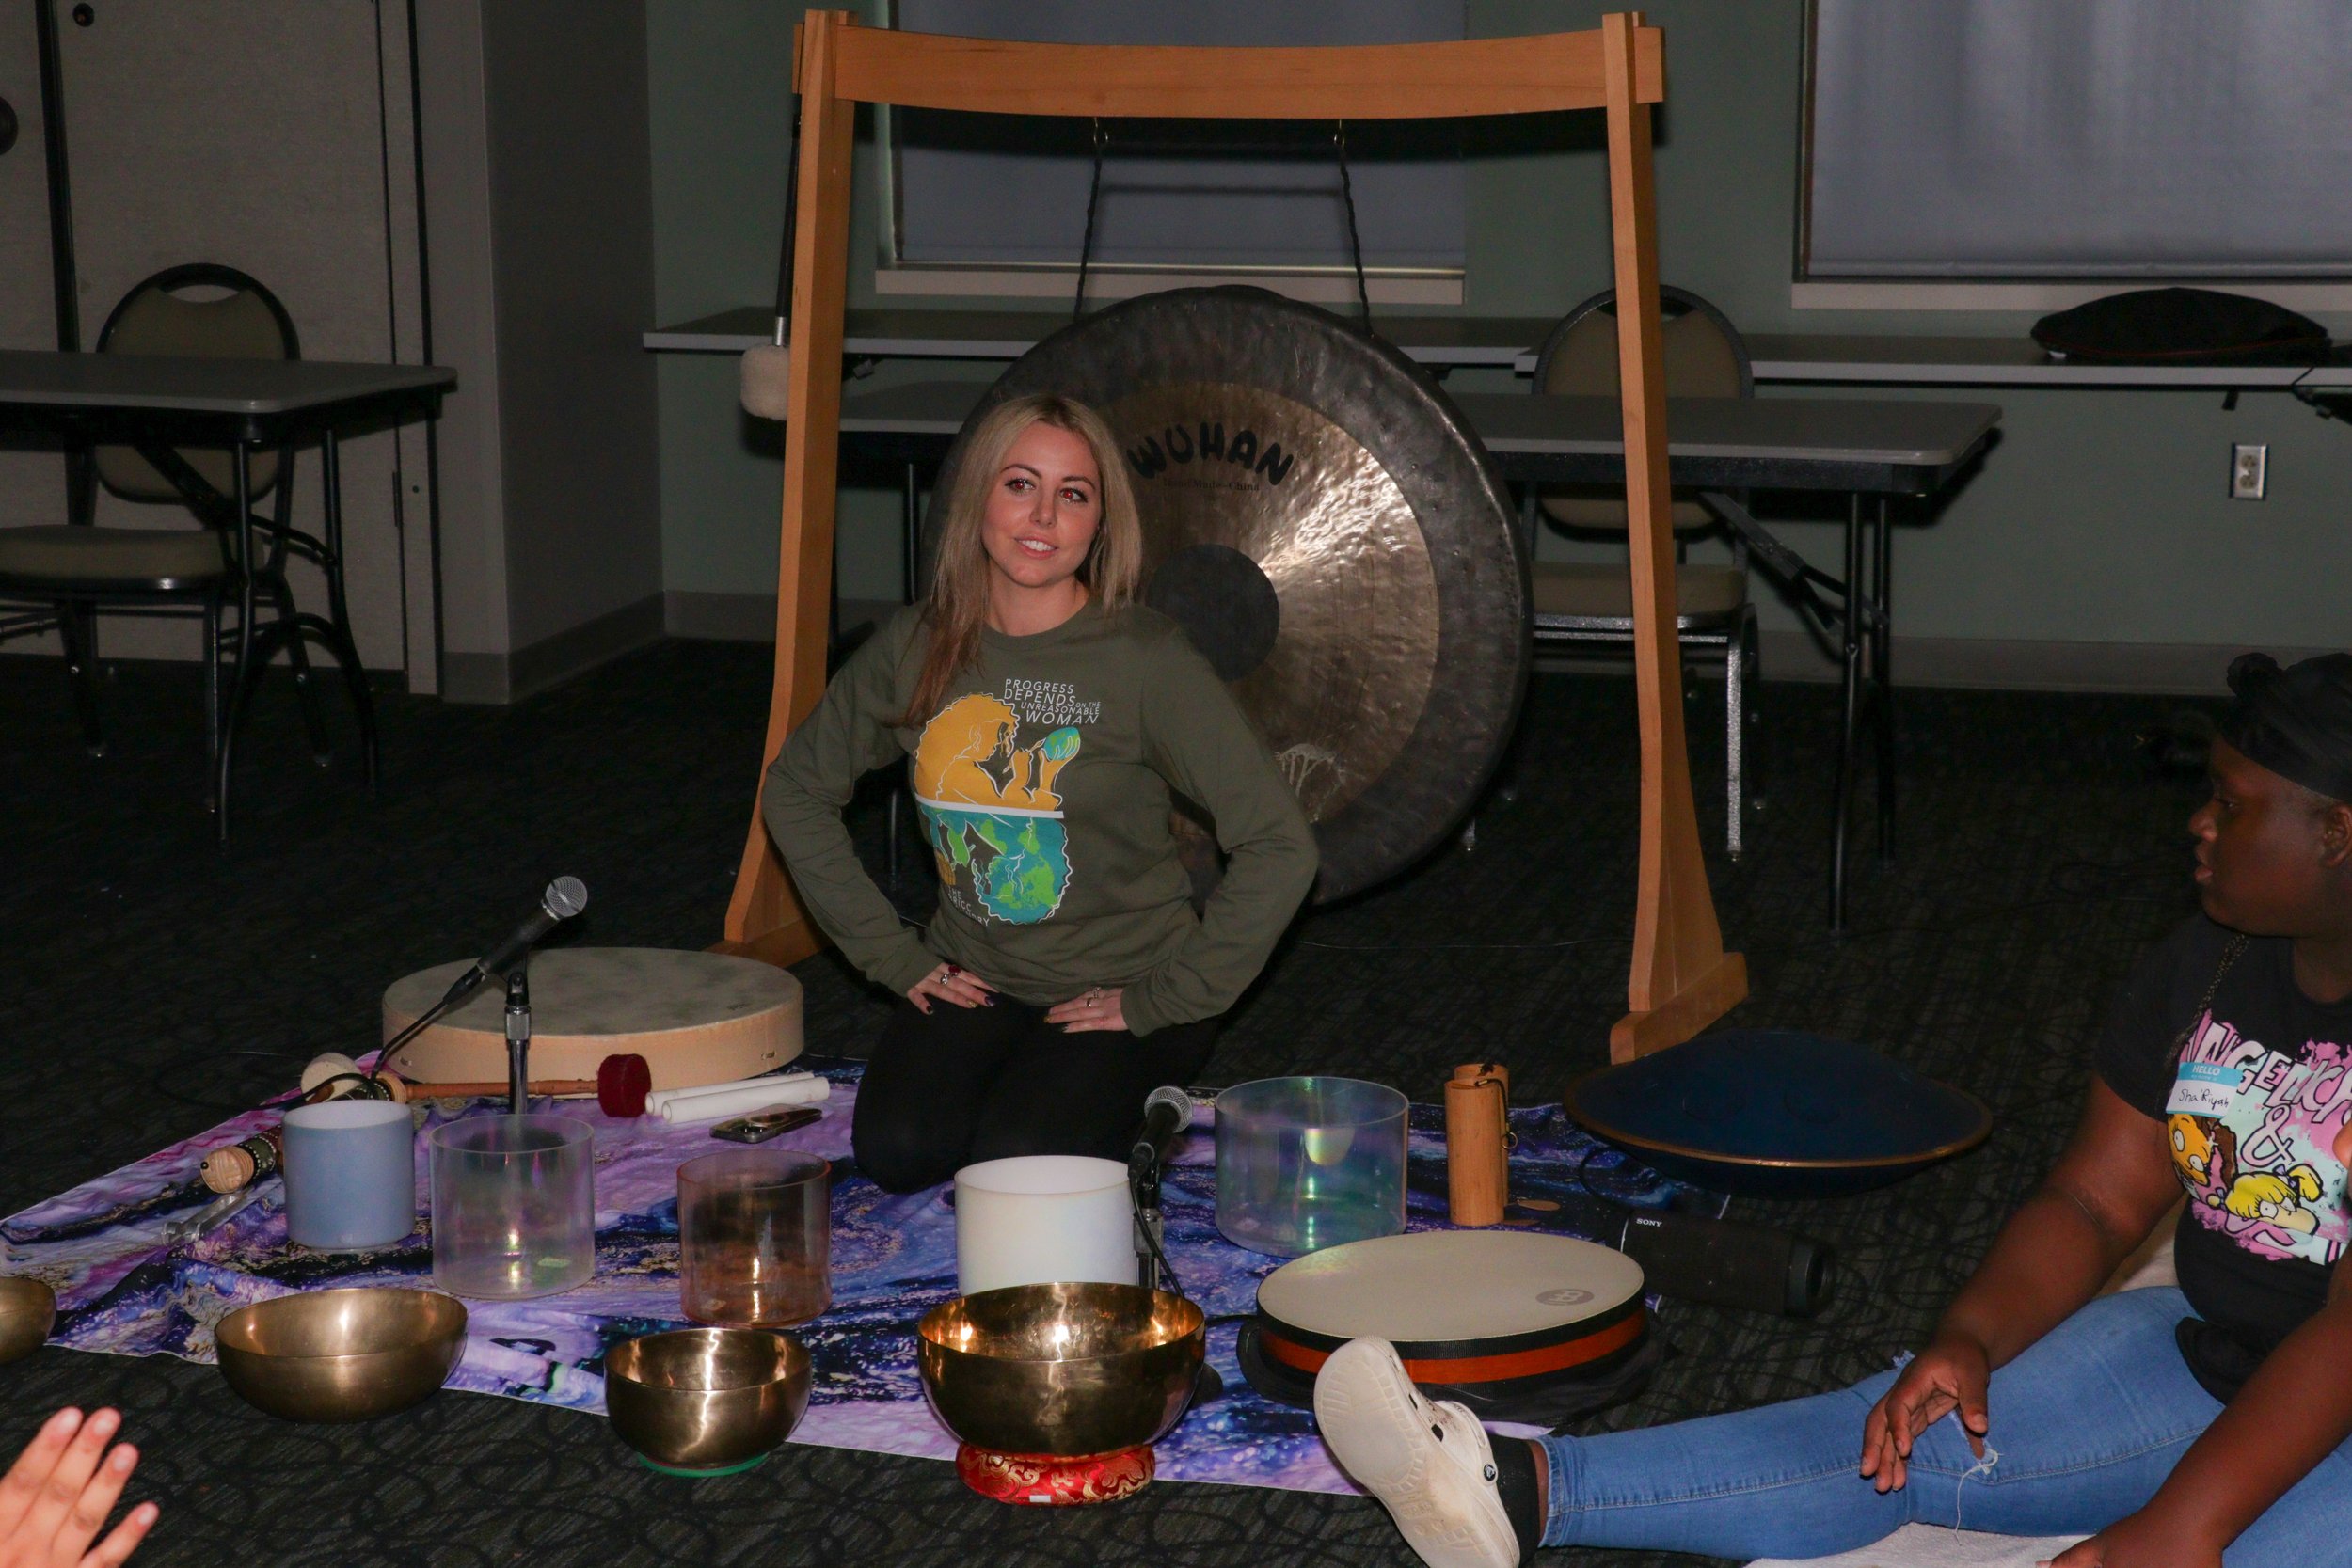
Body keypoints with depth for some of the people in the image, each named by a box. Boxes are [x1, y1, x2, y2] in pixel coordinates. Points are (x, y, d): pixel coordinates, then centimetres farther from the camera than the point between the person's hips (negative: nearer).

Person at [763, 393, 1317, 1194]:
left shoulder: (1146, 658, -16)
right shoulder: (915, 648, -4)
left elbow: (1280, 845, -18)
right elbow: (796, 790, 10)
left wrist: (1165, 998, -16)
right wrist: (890, 952, 4)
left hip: (1122, 984, -3)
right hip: (975, 977, 3)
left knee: (1017, 1159, -25)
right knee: (896, 1150, -20)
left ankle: (1135, 1100, 8)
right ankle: (1017, 1076, 11)